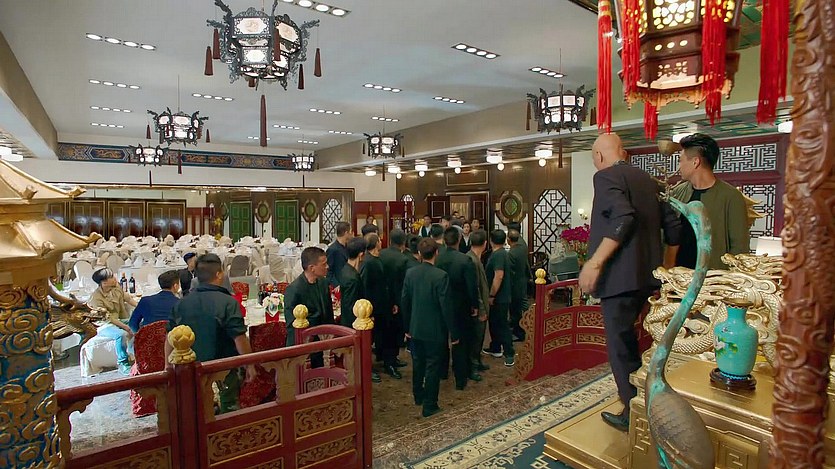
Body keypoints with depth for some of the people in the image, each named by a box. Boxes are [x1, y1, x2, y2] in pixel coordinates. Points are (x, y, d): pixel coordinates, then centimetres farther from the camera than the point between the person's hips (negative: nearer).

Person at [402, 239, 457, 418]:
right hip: (435, 330, -5)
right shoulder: (441, 276, -20)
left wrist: (407, 326, 14)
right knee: (433, 367, 8)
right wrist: (453, 333, -8)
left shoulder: (410, 273, -4)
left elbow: (405, 302, 2)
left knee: (418, 363, 22)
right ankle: (429, 406, 17)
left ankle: (418, 396, 39)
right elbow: (446, 307, -18)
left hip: (415, 328, 5)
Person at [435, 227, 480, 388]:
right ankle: (460, 379, 18)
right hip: (460, 307, -3)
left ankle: (442, 371, 37)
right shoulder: (465, 260, -22)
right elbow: (472, 286, -19)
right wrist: (475, 305, -3)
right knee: (460, 342, 10)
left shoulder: (436, 256, -11)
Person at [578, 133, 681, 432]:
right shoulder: (646, 179, 15)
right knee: (631, 343, 21)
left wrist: (594, 262, -26)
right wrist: (659, 256, 28)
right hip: (647, 275, 9)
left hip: (620, 276, -9)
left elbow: (623, 218, -25)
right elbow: (673, 225, 14)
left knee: (621, 347, 2)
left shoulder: (606, 176, -8)